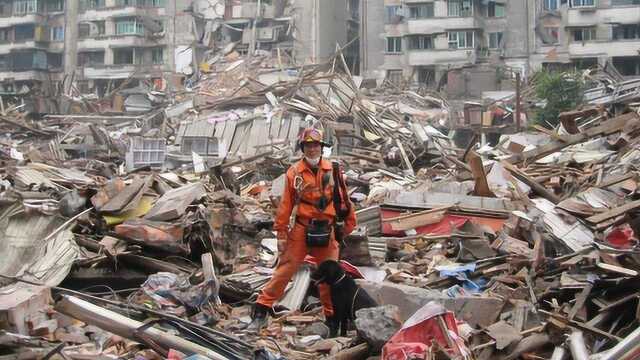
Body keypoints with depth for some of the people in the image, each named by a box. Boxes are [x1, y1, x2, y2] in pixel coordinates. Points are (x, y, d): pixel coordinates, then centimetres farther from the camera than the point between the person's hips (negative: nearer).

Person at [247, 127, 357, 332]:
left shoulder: (332, 170, 3)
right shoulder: (294, 172, -2)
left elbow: (343, 199, 9)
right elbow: (286, 204, -1)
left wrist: (349, 222, 13)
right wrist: (281, 233, -3)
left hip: (326, 232, 2)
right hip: (300, 230, -2)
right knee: (284, 270, -2)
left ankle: (332, 316, 23)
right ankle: (260, 313, 2)